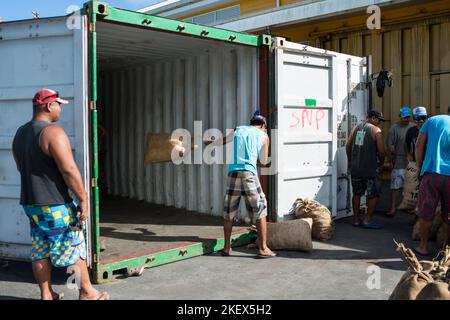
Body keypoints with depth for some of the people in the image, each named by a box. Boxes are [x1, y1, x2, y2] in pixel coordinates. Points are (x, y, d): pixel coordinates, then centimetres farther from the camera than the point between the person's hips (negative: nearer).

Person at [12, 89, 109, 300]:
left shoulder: (20, 133, 11)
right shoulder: (53, 132, -18)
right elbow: (69, 170, -22)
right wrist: (83, 199, -16)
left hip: (30, 203, 8)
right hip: (55, 205, -8)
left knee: (40, 252, 15)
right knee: (75, 249, 5)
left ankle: (46, 294, 24)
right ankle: (87, 293, 15)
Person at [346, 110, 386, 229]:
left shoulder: (356, 128, 10)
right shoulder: (376, 130, -6)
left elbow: (348, 146, 10)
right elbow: (381, 150, -11)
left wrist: (350, 161, 21)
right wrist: (381, 162, 7)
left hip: (355, 167, 6)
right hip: (369, 168, -6)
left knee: (357, 193, 15)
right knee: (374, 194, 6)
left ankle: (356, 220, 19)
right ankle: (367, 220, 5)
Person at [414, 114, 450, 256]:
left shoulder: (432, 121, 5)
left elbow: (419, 146, 2)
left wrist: (419, 167, 10)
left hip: (431, 172, -1)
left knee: (426, 213, 7)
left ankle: (423, 247, 15)